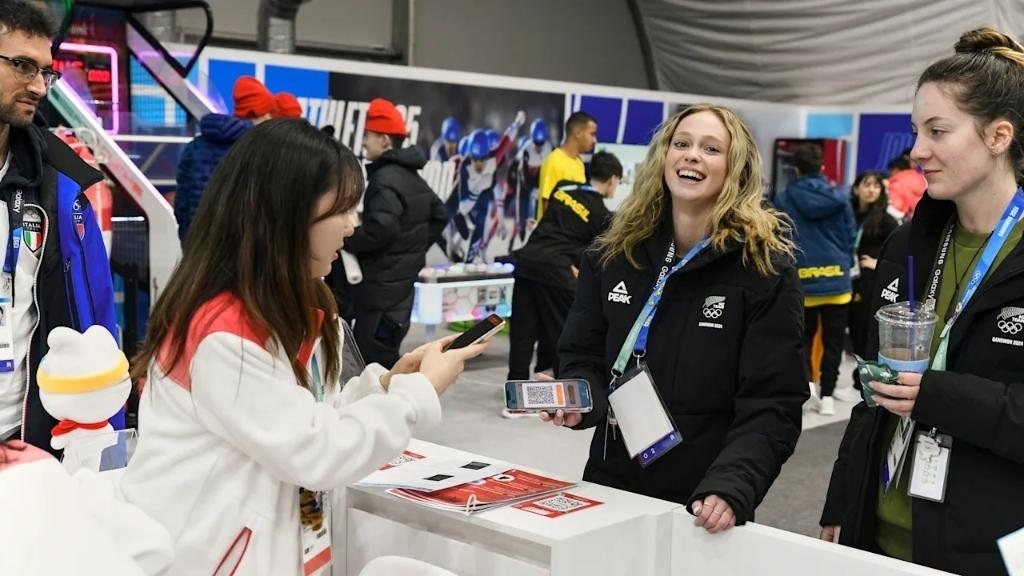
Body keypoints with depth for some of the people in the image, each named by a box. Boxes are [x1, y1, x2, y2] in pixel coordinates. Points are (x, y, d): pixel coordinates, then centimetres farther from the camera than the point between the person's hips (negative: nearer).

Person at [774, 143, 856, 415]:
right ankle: (827, 395, 10)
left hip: (800, 281, -1)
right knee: (833, 341, 10)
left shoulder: (783, 200, -5)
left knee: (803, 337, 15)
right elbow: (851, 237, 2)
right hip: (836, 279, 1)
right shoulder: (839, 198, -1)